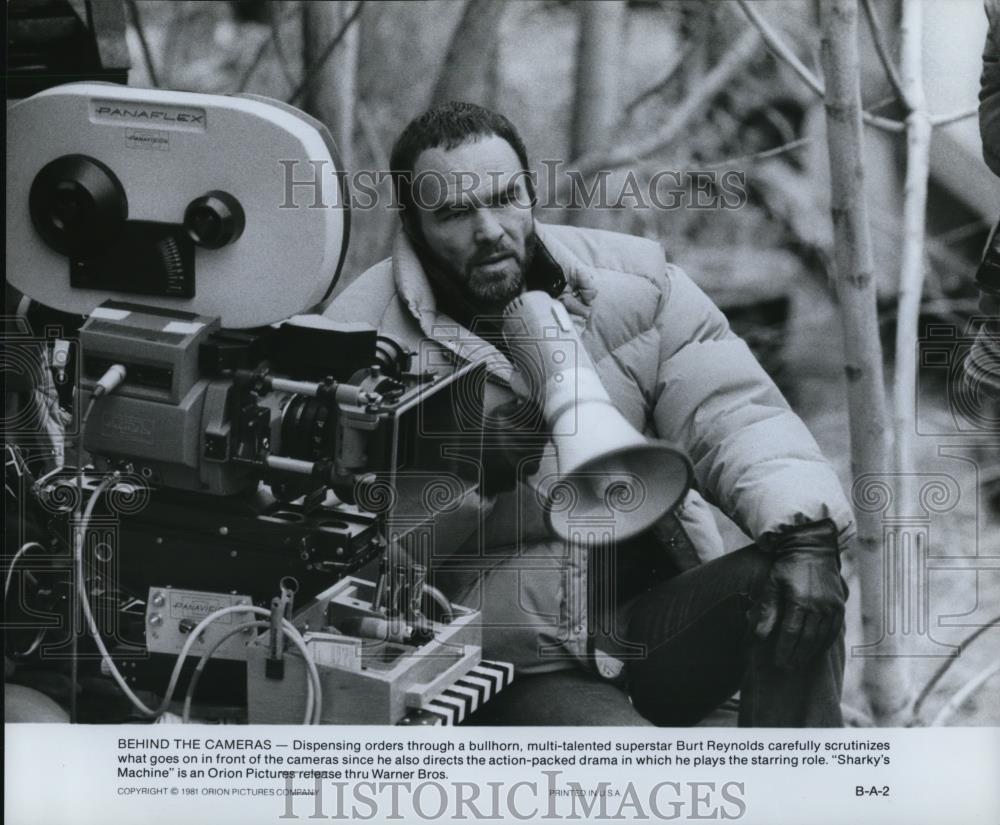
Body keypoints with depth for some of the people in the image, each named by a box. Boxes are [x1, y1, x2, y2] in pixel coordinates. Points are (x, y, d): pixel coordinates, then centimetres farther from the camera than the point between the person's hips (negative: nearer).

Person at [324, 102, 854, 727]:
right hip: (521, 670, -3)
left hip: (658, 621, 4)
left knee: (799, 589, -25)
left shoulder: (632, 281, 3)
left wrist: (805, 531, -22)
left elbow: (737, 417, -3)